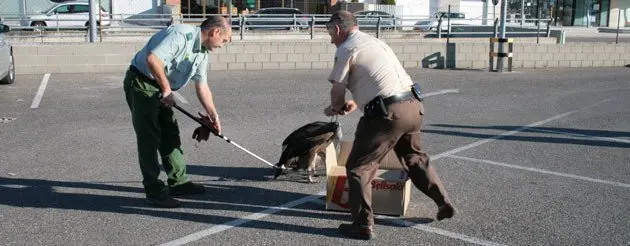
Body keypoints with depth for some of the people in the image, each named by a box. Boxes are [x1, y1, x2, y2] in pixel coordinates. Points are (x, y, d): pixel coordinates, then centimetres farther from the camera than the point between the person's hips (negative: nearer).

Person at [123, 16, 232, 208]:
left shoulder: (202, 53, 9)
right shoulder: (181, 34, -22)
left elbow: (202, 87, 14)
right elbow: (152, 58, -32)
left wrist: (213, 116, 12)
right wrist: (166, 89, -22)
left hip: (161, 89, 10)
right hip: (140, 83, -10)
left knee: (171, 136, 13)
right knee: (150, 138, -8)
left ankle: (179, 182, 25)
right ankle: (154, 192, -4)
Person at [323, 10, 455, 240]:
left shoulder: (345, 49, -3)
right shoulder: (375, 41, 23)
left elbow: (337, 91, -1)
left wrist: (337, 108, 20)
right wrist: (356, 103, 36)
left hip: (387, 113, -8)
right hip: (413, 105, 8)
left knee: (358, 167, 5)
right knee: (415, 158, 29)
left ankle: (363, 225, 6)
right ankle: (444, 203, 36)